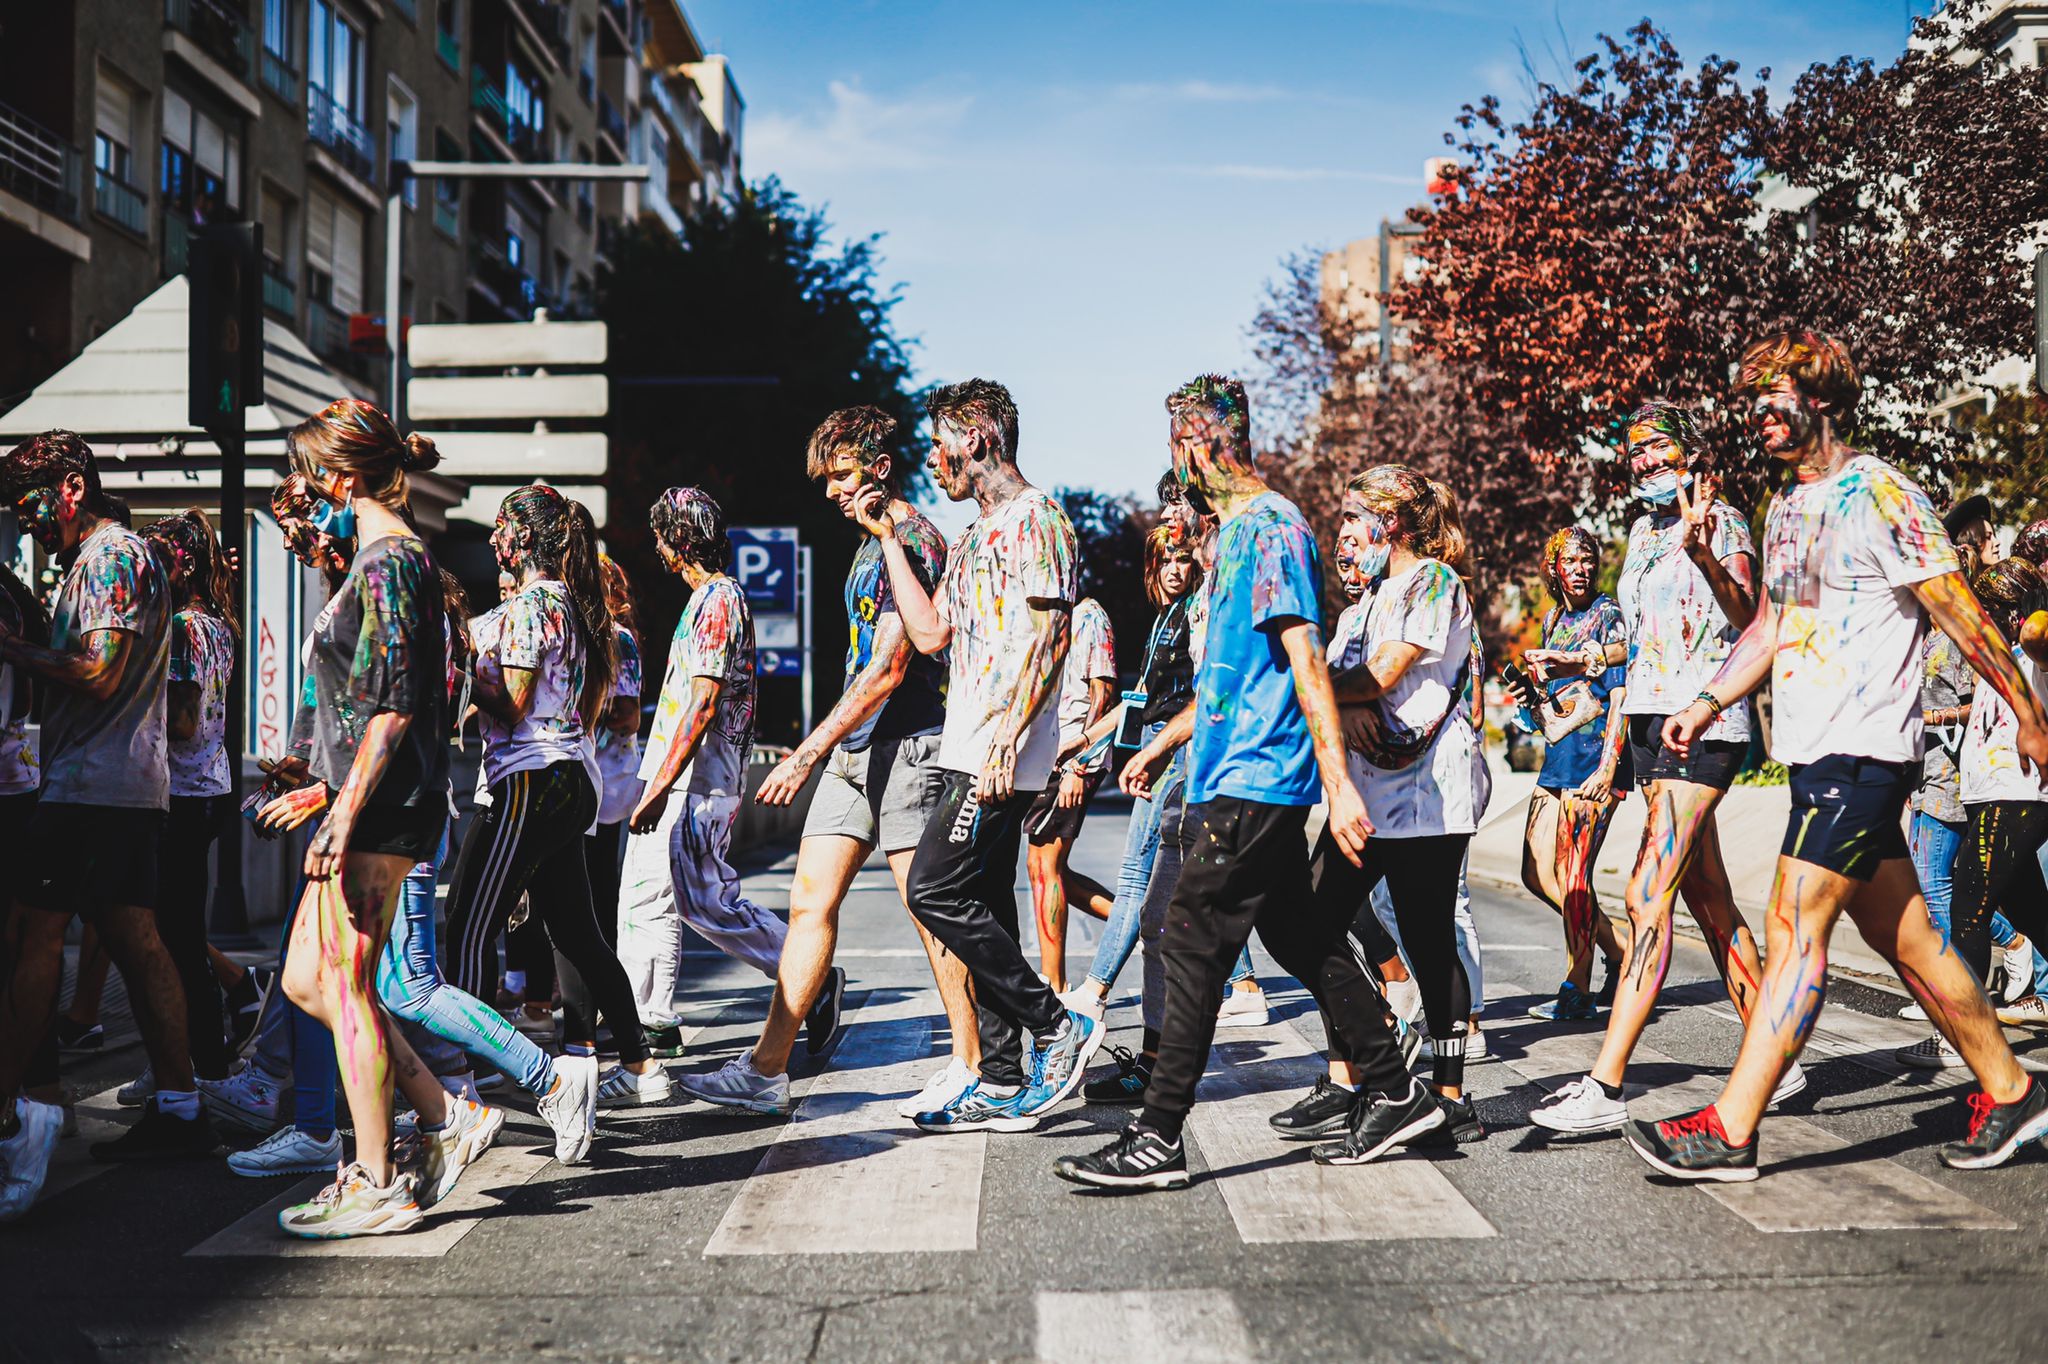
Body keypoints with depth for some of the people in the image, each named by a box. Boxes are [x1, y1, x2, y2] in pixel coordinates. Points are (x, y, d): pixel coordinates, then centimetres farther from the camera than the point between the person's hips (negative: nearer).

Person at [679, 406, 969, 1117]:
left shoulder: (913, 540, -13)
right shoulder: (873, 543, 18)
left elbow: (889, 670, -20)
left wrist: (809, 751, -21)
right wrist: (821, 749, 22)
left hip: (904, 746, -9)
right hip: (855, 748, 9)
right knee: (811, 899, 5)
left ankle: (970, 1067, 8)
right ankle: (766, 1070, 6)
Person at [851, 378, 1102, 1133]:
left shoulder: (1035, 518, -8)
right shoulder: (976, 534, 22)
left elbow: (1045, 641, -17)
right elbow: (930, 633, 18)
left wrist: (1004, 742, -24)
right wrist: (889, 537, 19)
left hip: (1003, 751, -10)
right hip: (972, 754, 10)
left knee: (936, 891, -13)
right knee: (982, 908, 8)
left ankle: (1058, 1025, -4)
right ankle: (1001, 1084, 13)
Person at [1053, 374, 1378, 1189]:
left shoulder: (1268, 525, -12)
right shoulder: (1239, 530, 19)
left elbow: (1305, 660, -20)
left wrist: (1339, 785, -24)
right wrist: (1163, 743, 31)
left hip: (1255, 784, -10)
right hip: (1242, 778, 10)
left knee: (1195, 945, -9)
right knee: (1302, 941, 13)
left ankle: (1160, 1138, -5)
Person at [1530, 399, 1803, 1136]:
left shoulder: (1722, 522, -4)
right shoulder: (1643, 531, 18)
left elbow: (1747, 618, -19)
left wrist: (1707, 558, -35)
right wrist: (1585, 661, 29)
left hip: (1704, 723, -8)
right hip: (1650, 720, 8)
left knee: (1648, 895, -15)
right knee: (1710, 903, 10)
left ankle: (1604, 1085, -18)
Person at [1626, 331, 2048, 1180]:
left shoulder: (1881, 497, -10)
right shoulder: (1788, 506, 16)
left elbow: (1963, 617, -8)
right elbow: (1770, 624, 24)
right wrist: (1708, 703, 12)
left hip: (1860, 752, -9)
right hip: (1815, 753, 9)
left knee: (1795, 929, -12)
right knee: (1903, 939, 14)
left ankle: (1730, 1130, -11)